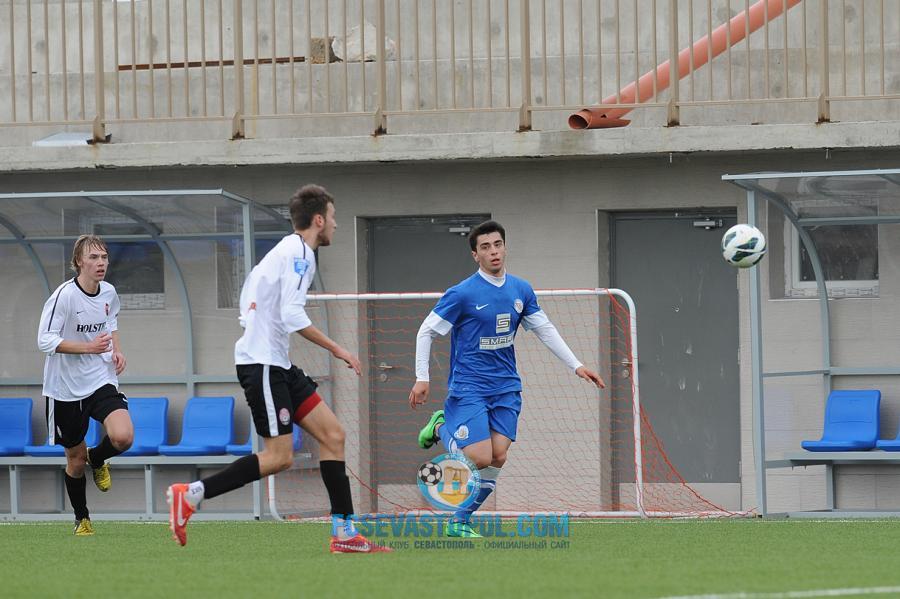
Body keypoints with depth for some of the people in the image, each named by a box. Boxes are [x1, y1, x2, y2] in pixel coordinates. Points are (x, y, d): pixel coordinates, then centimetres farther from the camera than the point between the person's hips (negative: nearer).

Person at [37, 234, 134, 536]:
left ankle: (97, 459, 15)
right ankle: (82, 519, 30)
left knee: (123, 437, -21)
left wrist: (116, 349, 6)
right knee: (75, 458, 7)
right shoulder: (64, 295, -18)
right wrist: (89, 347, -27)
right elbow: (45, 341, -19)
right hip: (66, 387, -3)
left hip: (101, 380, 3)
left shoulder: (109, 293, 0)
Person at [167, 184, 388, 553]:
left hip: (277, 364, 10)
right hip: (262, 365, -10)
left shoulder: (288, 251, 16)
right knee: (279, 457, -12)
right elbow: (292, 315, -22)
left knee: (332, 435, 5)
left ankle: (345, 534, 4)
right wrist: (335, 349, -16)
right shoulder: (299, 253, -14)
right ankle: (190, 496, -10)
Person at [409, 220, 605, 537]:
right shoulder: (462, 294, -12)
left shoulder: (521, 291, 4)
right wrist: (422, 378, -13)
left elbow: (545, 330, 13)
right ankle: (442, 428, 16)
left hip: (505, 388, 5)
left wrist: (577, 365, 7)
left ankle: (460, 521, 10)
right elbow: (426, 332, -7)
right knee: (480, 458, -15)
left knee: (498, 458, -5)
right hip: (469, 388, -5)